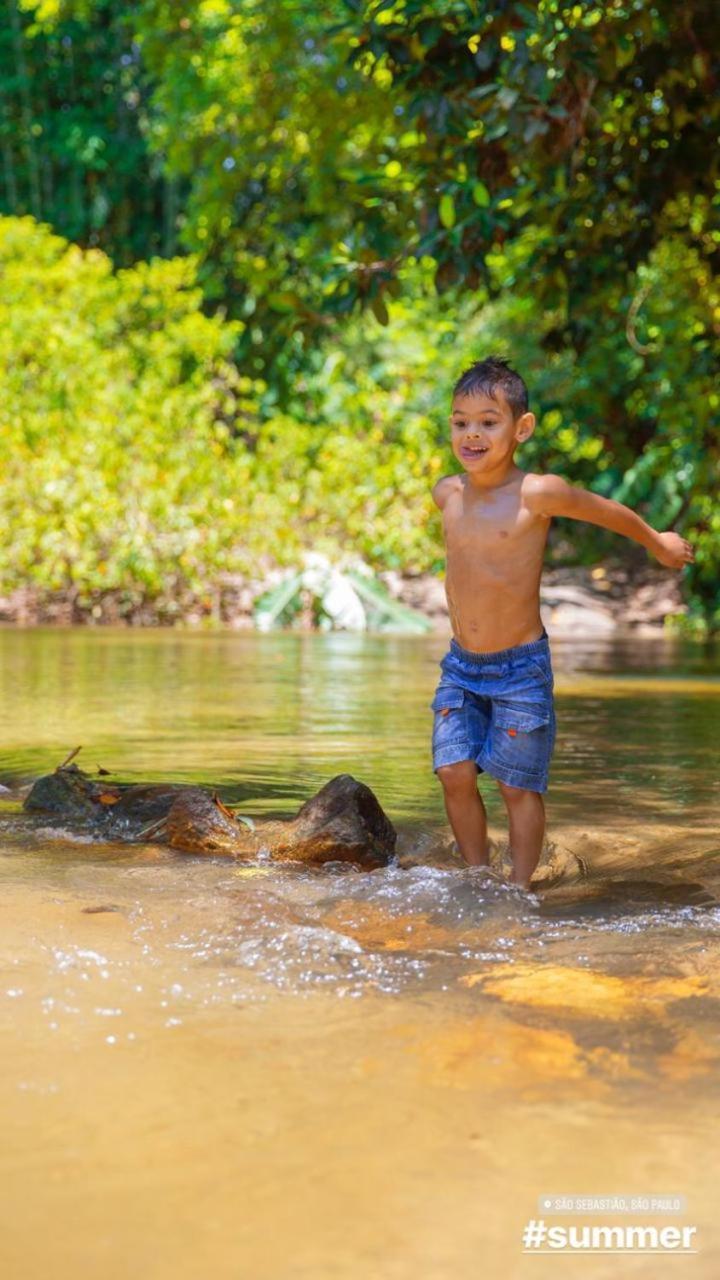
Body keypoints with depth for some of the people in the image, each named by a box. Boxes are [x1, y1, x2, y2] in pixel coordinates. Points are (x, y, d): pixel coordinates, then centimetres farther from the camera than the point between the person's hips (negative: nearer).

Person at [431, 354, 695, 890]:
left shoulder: (537, 494, -16)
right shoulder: (447, 493, 0)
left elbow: (610, 511, 2)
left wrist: (659, 544, 18)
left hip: (521, 667, -4)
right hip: (460, 666, 4)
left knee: (518, 786, 1)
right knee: (454, 773, -2)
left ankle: (520, 889, 16)